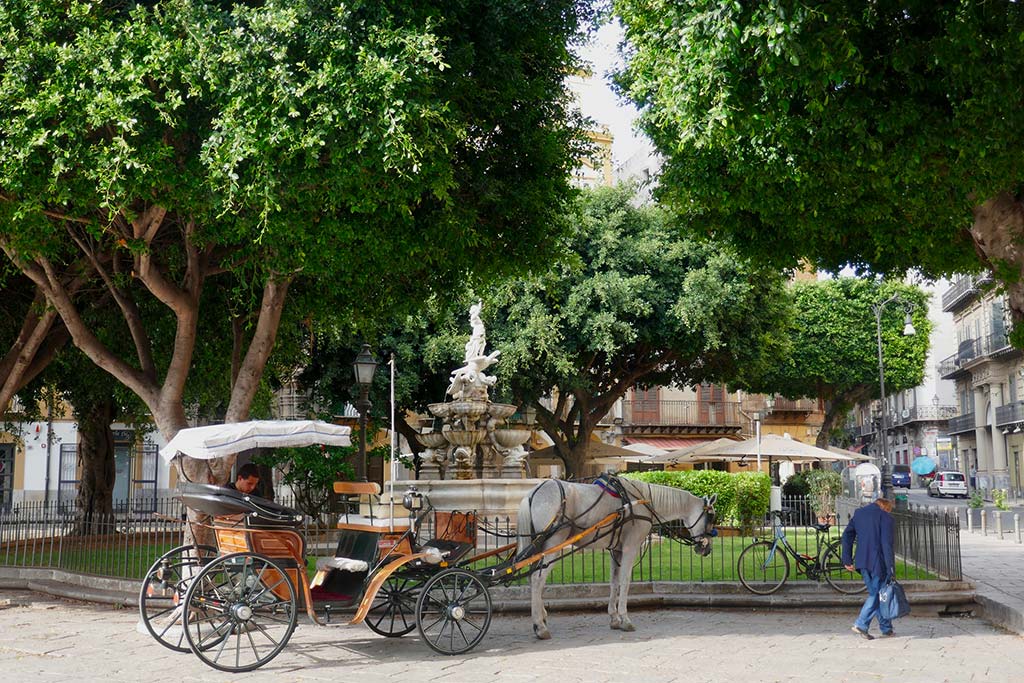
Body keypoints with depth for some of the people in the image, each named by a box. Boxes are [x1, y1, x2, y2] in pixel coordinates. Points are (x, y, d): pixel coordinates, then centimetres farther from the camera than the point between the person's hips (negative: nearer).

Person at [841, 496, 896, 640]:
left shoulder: (858, 513, 12)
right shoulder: (886, 518, -6)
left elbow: (847, 536, 10)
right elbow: (887, 544, -13)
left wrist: (847, 559, 12)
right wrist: (890, 569, -13)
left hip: (863, 563, 6)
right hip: (878, 562, -6)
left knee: (875, 594, 14)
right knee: (877, 594, 4)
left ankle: (886, 629, 16)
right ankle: (861, 624, -2)